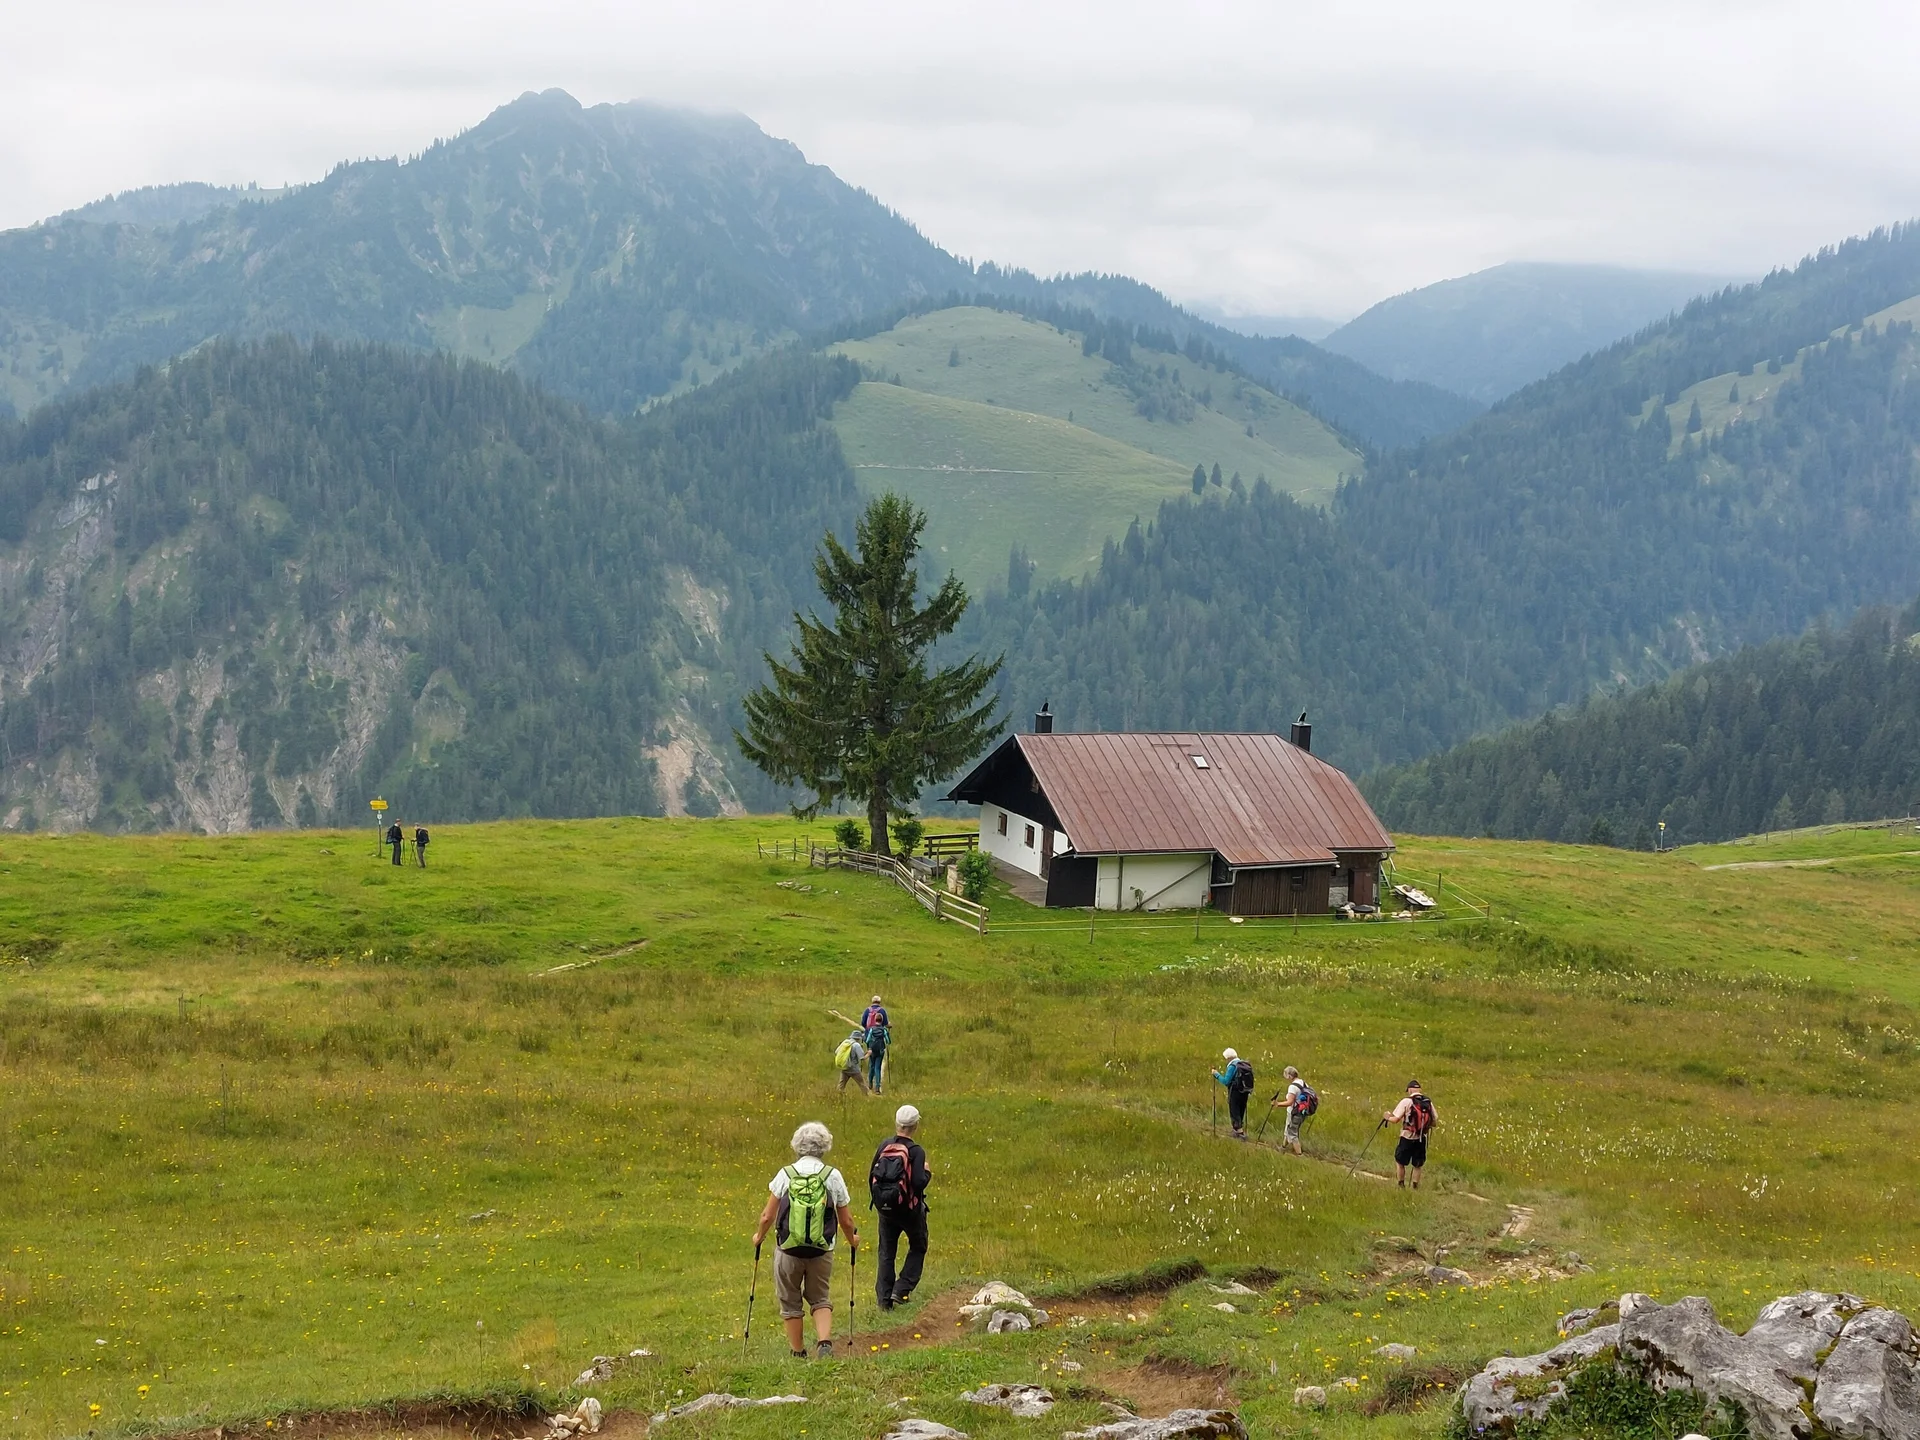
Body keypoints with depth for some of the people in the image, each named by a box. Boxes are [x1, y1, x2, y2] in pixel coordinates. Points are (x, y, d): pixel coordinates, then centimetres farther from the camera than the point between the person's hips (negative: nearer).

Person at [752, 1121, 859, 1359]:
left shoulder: (786, 1174, -5)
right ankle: (825, 1343, -6)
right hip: (821, 1251, 1)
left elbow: (767, 1217, -3)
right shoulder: (833, 1176, -3)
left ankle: (798, 1355, 20)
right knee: (821, 1300, 16)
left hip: (788, 1250, -1)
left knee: (791, 1304, 14)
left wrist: (759, 1237, 18)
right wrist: (852, 1240, 25)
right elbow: (846, 1221, 4)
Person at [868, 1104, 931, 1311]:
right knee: (918, 1248, 16)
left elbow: (872, 1177, 4)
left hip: (885, 1208, 4)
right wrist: (927, 1173, -3)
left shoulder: (884, 1146, -2)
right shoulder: (915, 1151, -17)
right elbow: (918, 1183, -23)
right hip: (909, 1209, -4)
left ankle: (883, 1298, 11)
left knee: (886, 1252, 13)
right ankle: (901, 1290, 4)